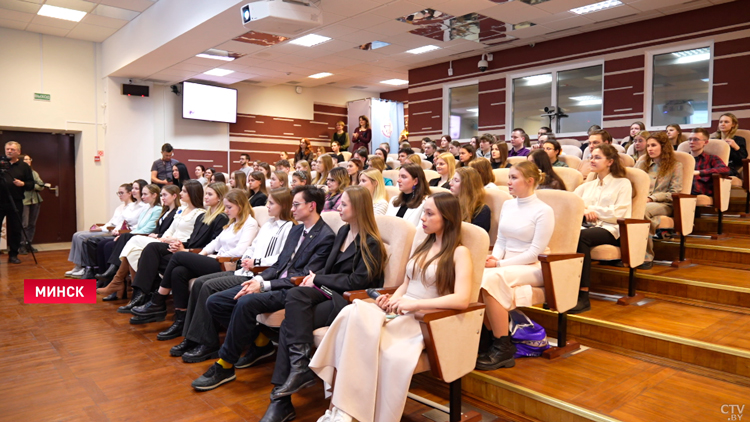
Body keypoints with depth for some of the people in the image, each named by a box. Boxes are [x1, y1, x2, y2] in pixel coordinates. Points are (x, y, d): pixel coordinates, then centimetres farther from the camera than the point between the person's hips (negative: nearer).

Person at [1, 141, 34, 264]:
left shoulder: (24, 166, 9)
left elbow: (31, 185, 6)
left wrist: (23, 184, -15)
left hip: (15, 203, 0)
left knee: (15, 230, 4)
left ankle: (13, 255, 13)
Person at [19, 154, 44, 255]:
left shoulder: (34, 173, 17)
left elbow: (41, 186, 7)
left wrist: (33, 186, -9)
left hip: (35, 200, 5)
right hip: (24, 200, -5)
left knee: (32, 224, 6)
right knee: (24, 224, -9)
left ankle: (29, 244, 14)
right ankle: (22, 245, -3)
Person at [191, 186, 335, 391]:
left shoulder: (326, 237, -11)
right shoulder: (296, 230, 17)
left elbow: (304, 278, -16)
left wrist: (264, 286, -19)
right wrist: (258, 279, -3)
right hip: (274, 283, 9)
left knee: (245, 303, -34)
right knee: (214, 302, -2)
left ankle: (225, 366, -16)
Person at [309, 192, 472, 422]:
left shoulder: (459, 252, -2)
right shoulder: (423, 246, 19)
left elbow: (462, 299, -16)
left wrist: (414, 303, -20)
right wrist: (393, 299, 1)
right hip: (400, 313, 6)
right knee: (352, 313, -27)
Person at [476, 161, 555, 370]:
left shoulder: (544, 211, -7)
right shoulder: (507, 205, 13)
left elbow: (535, 252, -12)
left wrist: (500, 264, -18)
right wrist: (494, 257, -9)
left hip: (531, 268, -6)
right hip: (505, 265, 6)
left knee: (491, 278, -34)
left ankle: (503, 348, -22)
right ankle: (491, 336, -11)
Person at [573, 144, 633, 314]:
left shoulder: (623, 183, 13)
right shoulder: (587, 186, 29)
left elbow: (618, 213, -2)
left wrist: (591, 209, -1)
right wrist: (584, 211, -5)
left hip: (610, 230, -4)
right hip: (587, 226, 4)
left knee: (581, 236, -38)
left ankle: (583, 295, -39)